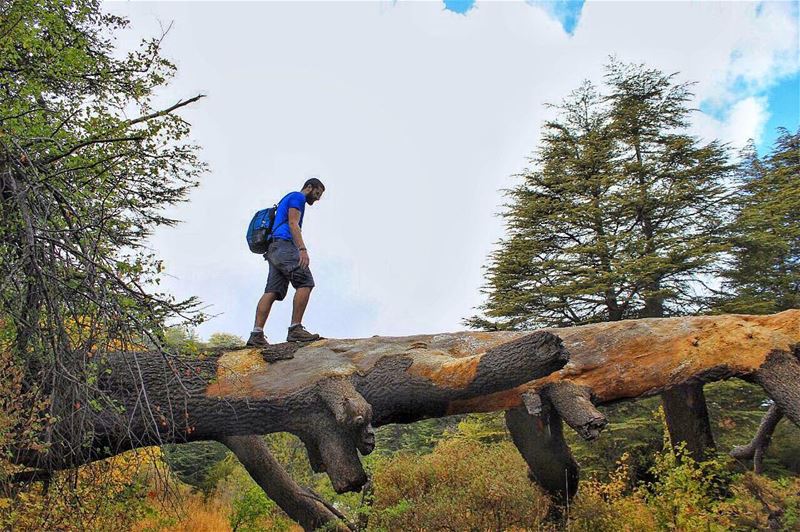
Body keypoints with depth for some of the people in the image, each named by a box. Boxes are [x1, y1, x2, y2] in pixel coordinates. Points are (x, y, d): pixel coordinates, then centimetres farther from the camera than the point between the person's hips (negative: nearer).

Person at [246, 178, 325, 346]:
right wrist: (302, 249, -22)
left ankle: (256, 335, -13)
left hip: (274, 249, 10)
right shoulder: (298, 197, 5)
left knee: (272, 291, -3)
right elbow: (293, 224, -10)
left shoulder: (288, 199, 35)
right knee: (305, 282, -17)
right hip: (284, 244, -10)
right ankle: (295, 329, -23)